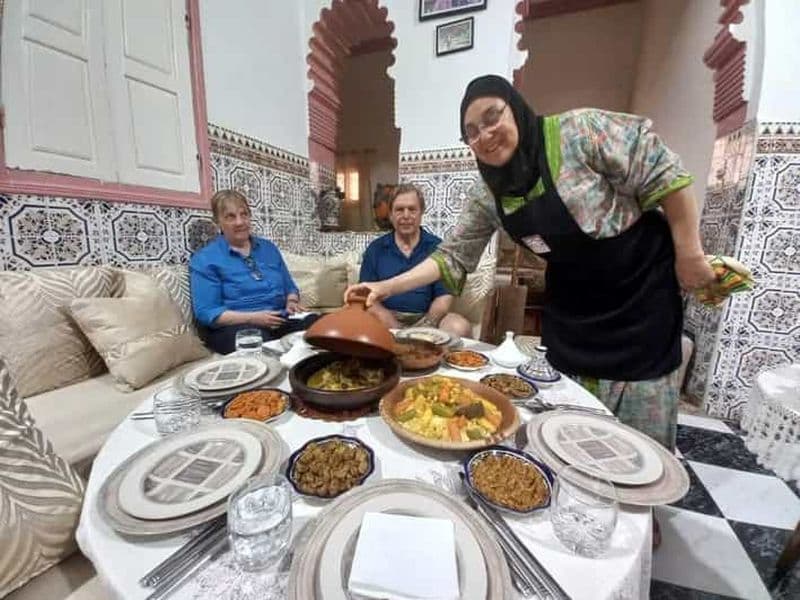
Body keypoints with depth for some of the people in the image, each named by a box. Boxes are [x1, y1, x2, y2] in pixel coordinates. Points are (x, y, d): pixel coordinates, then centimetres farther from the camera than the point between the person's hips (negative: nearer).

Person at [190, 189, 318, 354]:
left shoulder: (268, 248, 16)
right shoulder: (205, 259, 1)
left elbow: (290, 287, 20)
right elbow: (206, 313, -7)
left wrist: (292, 302, -3)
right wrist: (253, 318, -19)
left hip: (278, 321, 5)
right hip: (234, 326, -4)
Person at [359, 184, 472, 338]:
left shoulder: (437, 247, 5)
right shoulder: (375, 249, 8)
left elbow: (444, 296, 1)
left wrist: (426, 328, -18)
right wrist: (396, 330, -17)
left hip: (426, 318, 0)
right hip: (388, 319, 1)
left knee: (460, 327, -28)